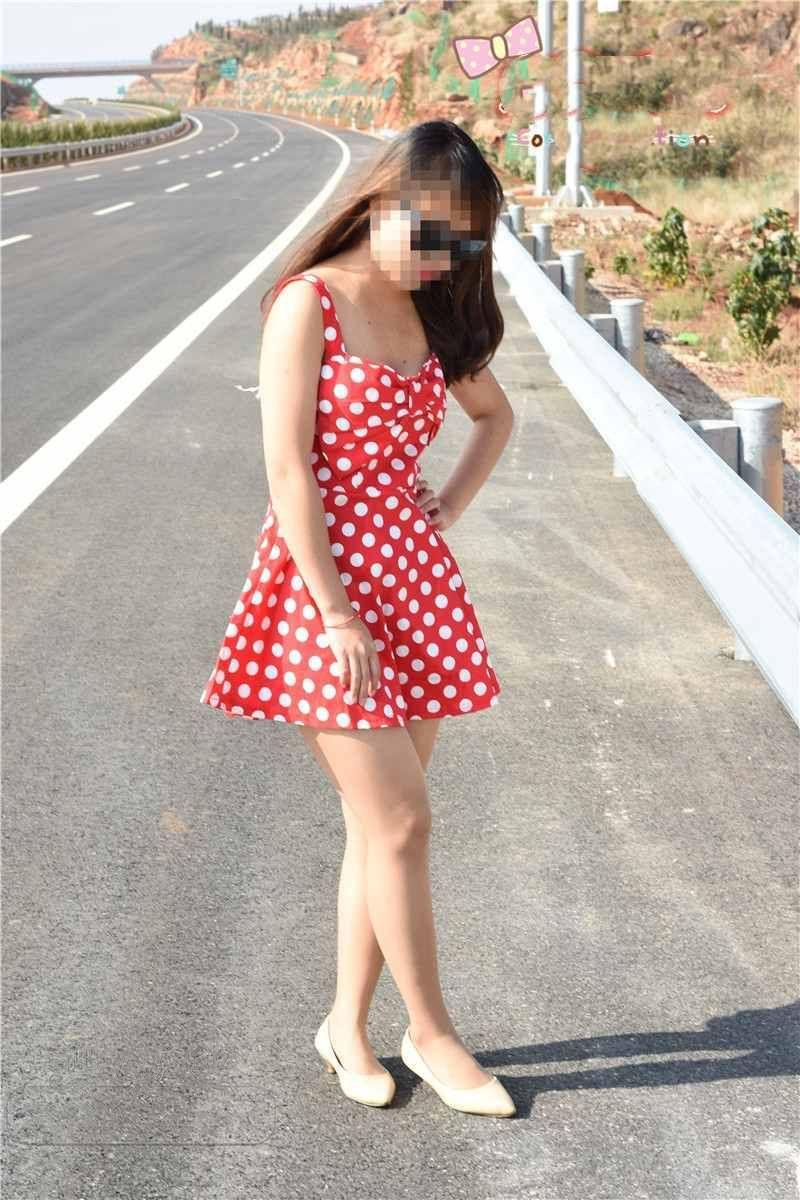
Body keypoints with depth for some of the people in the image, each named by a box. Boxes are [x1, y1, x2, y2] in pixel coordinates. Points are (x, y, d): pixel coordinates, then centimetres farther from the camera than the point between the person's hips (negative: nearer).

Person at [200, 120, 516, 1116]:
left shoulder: (434, 313, 10)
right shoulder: (312, 302, -10)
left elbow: (495, 414, 28)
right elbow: (288, 470, -15)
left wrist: (449, 506, 11)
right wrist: (335, 615, -17)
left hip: (414, 583, 7)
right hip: (326, 583, -7)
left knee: (382, 823, 10)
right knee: (400, 820, -3)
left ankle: (347, 1024, 24)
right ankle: (431, 1033, 13)